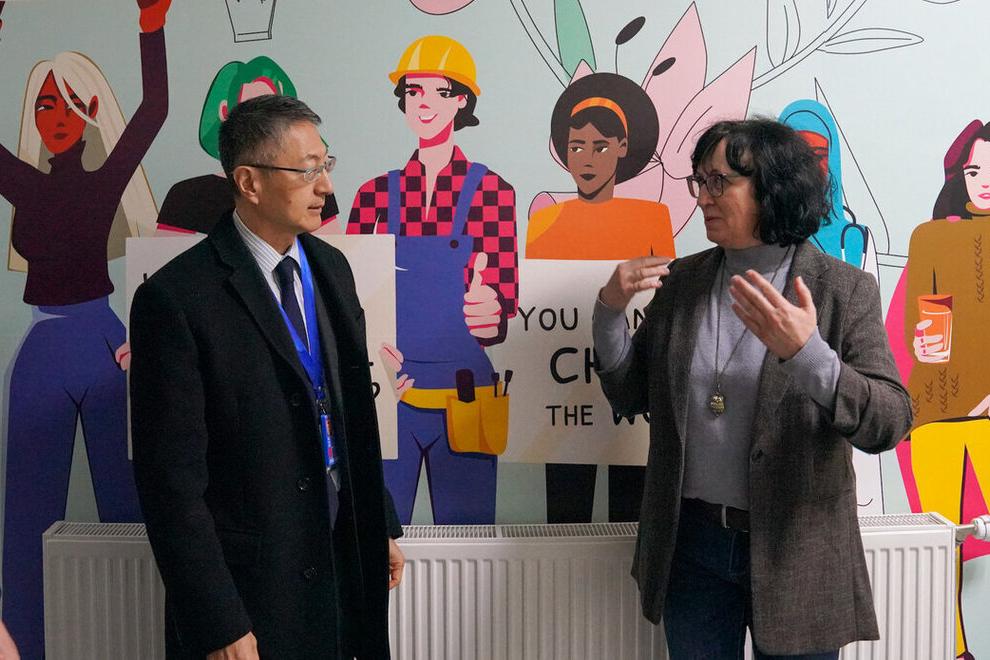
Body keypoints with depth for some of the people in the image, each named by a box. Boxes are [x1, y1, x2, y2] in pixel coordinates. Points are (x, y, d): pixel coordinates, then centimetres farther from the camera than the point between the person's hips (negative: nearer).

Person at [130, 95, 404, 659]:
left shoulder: (331, 267, 4)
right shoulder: (177, 298, -18)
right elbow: (172, 479, -17)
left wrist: (382, 526, 13)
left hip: (344, 562, 6)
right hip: (246, 586, -6)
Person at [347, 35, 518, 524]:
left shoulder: (490, 191, 2)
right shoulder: (376, 194, 8)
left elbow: (504, 293, -2)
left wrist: (491, 311, -26)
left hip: (463, 397, -1)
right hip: (387, 393, 2)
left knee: (465, 531, 5)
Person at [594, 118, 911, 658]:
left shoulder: (845, 289, -9)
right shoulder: (680, 280, 3)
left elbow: (890, 424, -16)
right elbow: (630, 397, 6)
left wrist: (806, 353, -32)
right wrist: (610, 309, -9)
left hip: (795, 554, -3)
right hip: (691, 541, 3)